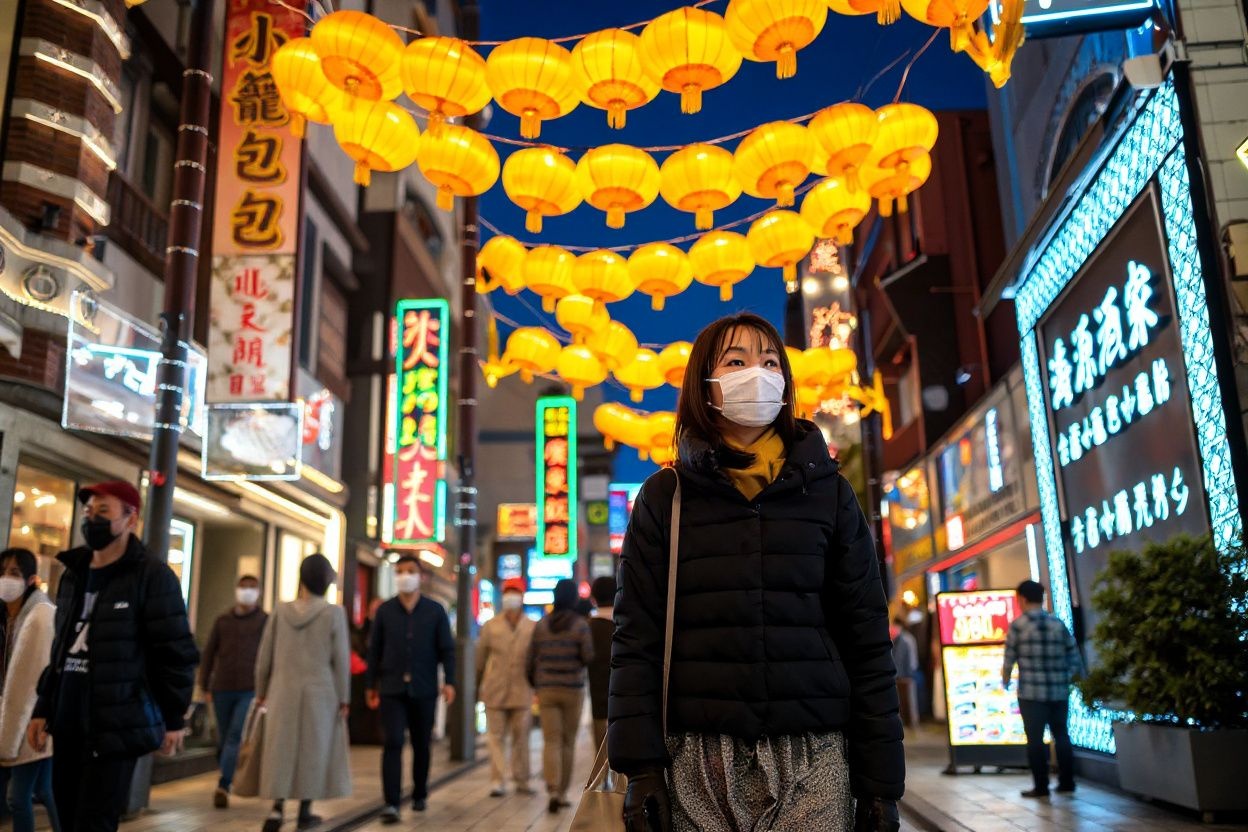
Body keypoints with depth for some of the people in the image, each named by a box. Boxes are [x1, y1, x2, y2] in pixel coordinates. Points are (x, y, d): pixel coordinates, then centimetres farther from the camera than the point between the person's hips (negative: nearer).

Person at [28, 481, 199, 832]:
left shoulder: (152, 577, -9)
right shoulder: (73, 574, 14)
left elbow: (176, 653, -9)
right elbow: (60, 648, 20)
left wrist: (172, 719, -8)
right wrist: (44, 708, 15)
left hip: (115, 727, -7)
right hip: (68, 725, 7)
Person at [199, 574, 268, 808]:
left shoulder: (266, 621, 4)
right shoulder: (223, 620, 11)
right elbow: (209, 654, 11)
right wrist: (205, 686, 5)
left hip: (250, 690, -3)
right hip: (222, 690, 3)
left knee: (235, 737, -14)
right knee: (226, 739, 9)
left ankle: (223, 787, -18)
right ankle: (232, 778, 23)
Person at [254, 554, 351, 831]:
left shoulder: (280, 612, 0)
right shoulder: (334, 613, -7)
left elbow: (265, 656, 3)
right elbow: (341, 659, -7)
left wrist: (261, 692, 14)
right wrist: (344, 698, -1)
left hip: (284, 691, 2)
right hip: (320, 692, -2)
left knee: (281, 749, 8)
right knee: (314, 749, 8)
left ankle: (277, 807, -6)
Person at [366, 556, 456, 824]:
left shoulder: (435, 610, 1)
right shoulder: (384, 611, 3)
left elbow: (447, 649, 0)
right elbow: (375, 650, 7)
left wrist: (449, 681, -9)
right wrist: (370, 684, 7)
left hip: (424, 690, 0)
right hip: (392, 688, 0)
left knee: (422, 745, 11)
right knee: (392, 743, -11)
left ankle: (420, 794, 31)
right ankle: (391, 804, -9)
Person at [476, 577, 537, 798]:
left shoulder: (533, 627, 3)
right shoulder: (490, 626, 5)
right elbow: (481, 656, 11)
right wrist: (481, 684, 14)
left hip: (522, 692, 0)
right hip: (495, 691, 0)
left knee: (521, 738, 7)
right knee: (496, 738, 1)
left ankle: (521, 780, 19)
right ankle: (498, 781, 7)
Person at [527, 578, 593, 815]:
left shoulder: (541, 625, 0)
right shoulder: (580, 624, -8)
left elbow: (532, 658, 5)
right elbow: (588, 657, -13)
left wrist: (533, 683, 21)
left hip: (546, 689, 1)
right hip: (573, 689, -1)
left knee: (551, 741, 0)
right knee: (568, 742, 11)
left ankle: (553, 790, -18)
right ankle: (562, 793, 17)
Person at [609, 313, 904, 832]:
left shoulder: (827, 491, 7)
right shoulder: (665, 497, 4)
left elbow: (866, 637, 6)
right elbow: (636, 638, 1)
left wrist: (880, 776, 2)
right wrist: (641, 765, -7)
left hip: (813, 756, 1)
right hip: (699, 759, 0)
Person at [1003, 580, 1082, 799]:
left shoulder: (1018, 625, -7)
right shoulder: (1058, 623, 4)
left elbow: (1009, 659, -4)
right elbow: (1074, 657, 5)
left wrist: (1005, 680, 12)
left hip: (1031, 692, -4)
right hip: (1059, 691, 4)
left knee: (1035, 739, 4)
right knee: (1061, 735, 16)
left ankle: (1041, 786, 7)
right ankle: (1066, 782, 21)